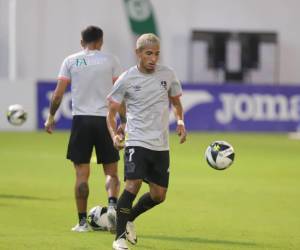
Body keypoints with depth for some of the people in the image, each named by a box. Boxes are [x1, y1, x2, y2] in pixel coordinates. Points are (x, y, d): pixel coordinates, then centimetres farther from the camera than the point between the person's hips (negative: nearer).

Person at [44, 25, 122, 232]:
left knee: (82, 174, 4)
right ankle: (112, 204, -18)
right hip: (105, 119, 0)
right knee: (111, 171, 8)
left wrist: (51, 117, 13)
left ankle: (82, 221, 3)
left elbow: (58, 93, 2)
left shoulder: (71, 61, 5)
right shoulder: (110, 60, 3)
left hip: (81, 120, 1)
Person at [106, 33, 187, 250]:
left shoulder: (167, 74, 3)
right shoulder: (126, 80, -6)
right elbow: (111, 112, 0)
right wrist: (115, 135, -17)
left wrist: (180, 121, 2)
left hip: (161, 145, 5)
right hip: (136, 141, -4)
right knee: (133, 185, -22)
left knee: (158, 195, 7)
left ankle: (129, 219, 33)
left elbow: (176, 102, 20)